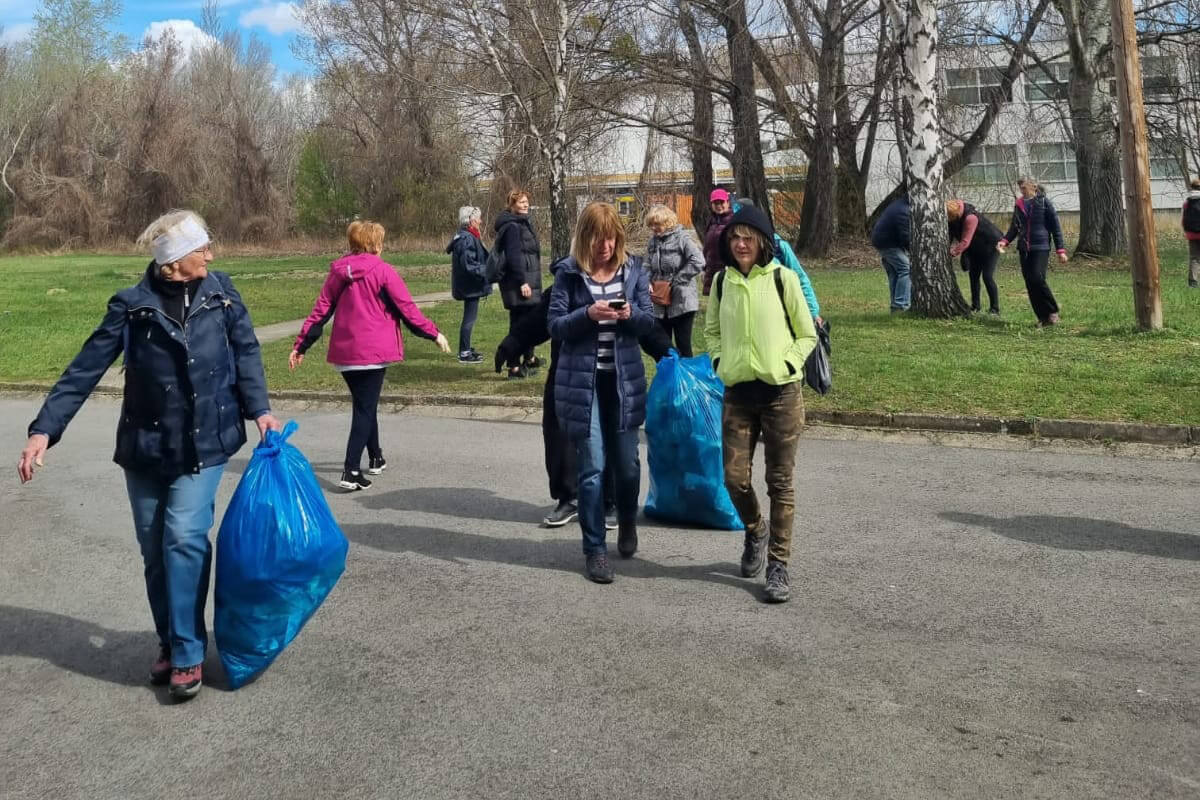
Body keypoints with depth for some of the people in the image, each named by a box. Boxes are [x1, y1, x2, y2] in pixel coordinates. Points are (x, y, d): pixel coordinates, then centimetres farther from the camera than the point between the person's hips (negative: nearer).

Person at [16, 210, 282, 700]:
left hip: (205, 443, -1)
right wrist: (44, 429, -14)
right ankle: (170, 642, 28)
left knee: (184, 536, -15)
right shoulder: (132, 306, -7)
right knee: (154, 548, 9)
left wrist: (259, 408, -6)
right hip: (146, 446, 1)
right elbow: (86, 369, -7)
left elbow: (245, 351, 5)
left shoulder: (220, 292, -2)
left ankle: (188, 654, -3)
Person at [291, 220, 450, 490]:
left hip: (343, 352, 5)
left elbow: (320, 310, 7)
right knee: (365, 409, -2)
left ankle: (376, 458, 34)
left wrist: (301, 345, 12)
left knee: (363, 404, 21)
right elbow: (407, 308, -7)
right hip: (374, 351, -5)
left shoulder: (338, 271, 7)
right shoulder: (383, 270, -8)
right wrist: (434, 334, 2)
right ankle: (351, 471, -12)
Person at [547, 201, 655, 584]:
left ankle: (627, 521, 39)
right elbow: (554, 325, -5)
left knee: (627, 463, 10)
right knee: (591, 468, -2)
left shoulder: (633, 268, 3)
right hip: (582, 380, -2)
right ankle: (595, 549, 10)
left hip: (624, 378, 2)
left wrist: (630, 314, -18)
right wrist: (588, 314, -22)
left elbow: (650, 320, 4)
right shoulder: (568, 272, -3)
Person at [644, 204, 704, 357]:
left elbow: (698, 262, -21)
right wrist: (648, 282, -2)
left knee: (683, 346, 0)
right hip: (660, 304, 6)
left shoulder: (682, 238, -12)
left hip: (681, 303, -6)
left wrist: (676, 281, -18)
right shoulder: (653, 241, 8)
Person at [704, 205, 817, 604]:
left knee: (780, 481, 2)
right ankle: (755, 531, 33)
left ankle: (778, 566, 12)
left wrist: (788, 364, -9)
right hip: (737, 394, 3)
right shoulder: (721, 281, 4)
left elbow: (807, 334, 2)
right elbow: (711, 330, 18)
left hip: (781, 394, -3)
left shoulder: (782, 278, -6)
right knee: (734, 477, 2)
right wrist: (720, 361, 3)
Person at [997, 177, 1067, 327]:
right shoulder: (1019, 205, 11)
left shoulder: (1044, 202, -2)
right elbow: (1014, 227, 17)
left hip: (1041, 247, -5)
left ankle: (1053, 312, -2)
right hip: (1024, 248, 5)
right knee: (1029, 283, 1)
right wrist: (1004, 241, -3)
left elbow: (1055, 227, -1)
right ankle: (1042, 317, 9)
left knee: (1038, 278, -19)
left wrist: (1060, 250, -6)